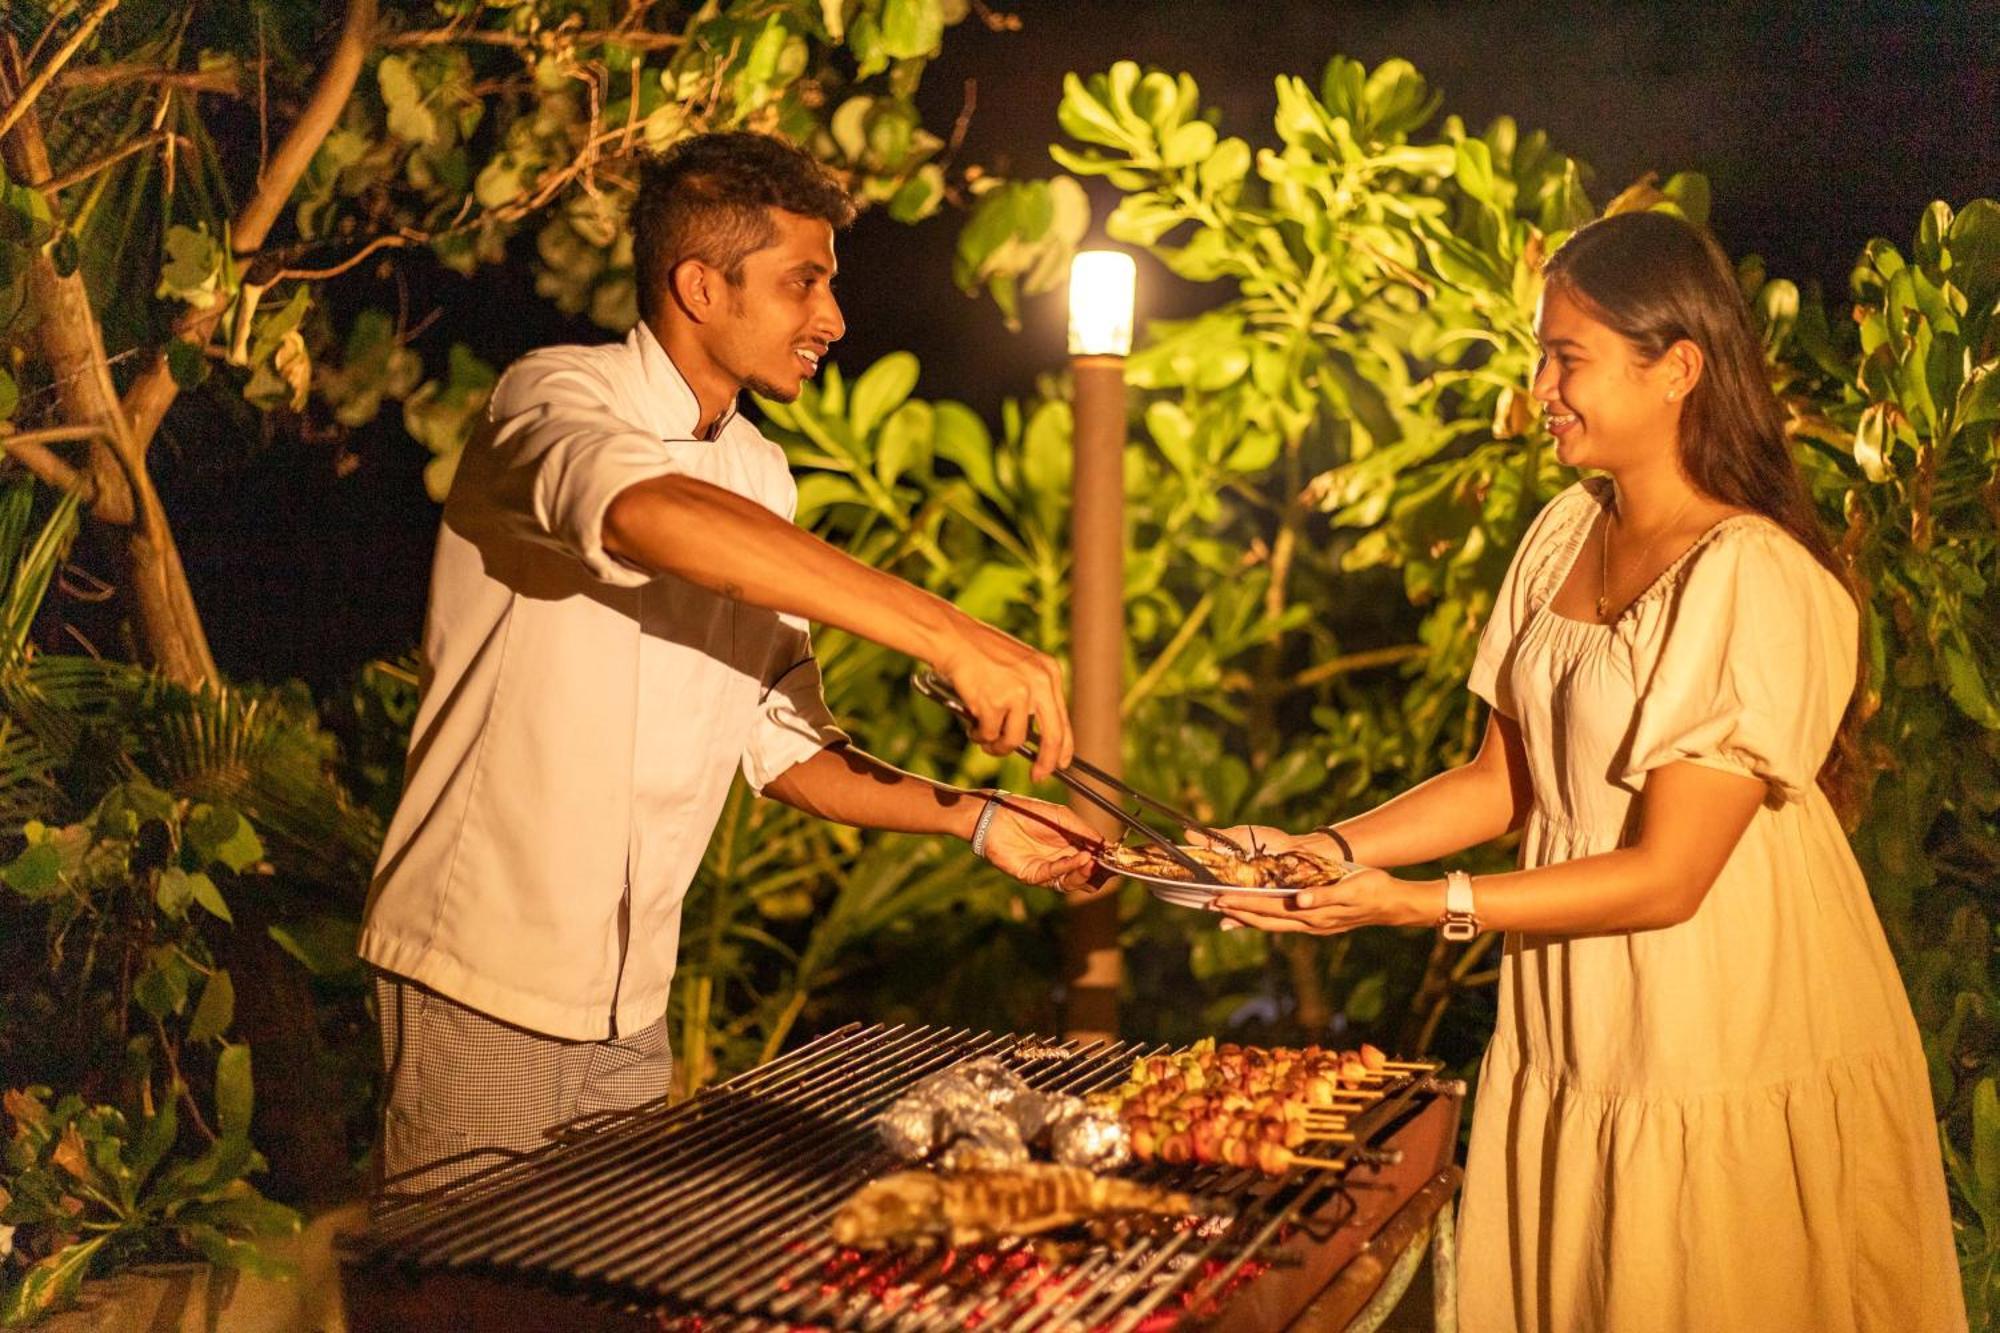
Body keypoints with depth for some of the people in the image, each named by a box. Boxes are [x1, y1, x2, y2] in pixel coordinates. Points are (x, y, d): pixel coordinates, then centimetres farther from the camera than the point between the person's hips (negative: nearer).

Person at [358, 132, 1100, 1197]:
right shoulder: (555, 399, -12)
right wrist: (947, 635, -41)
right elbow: (651, 513, -37)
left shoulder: (761, 479, 12)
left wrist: (972, 818, -1)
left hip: (631, 999, 7)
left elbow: (786, 743, 14)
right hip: (484, 980, -7)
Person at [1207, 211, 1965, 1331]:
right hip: (1566, 1046, 7)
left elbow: (1665, 877, -21)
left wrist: (1417, 904, -24)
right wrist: (1333, 847, -5)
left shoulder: (1759, 584, -20)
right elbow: (1505, 779, 8)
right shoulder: (1566, 535, 3)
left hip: (1733, 1065, -6)